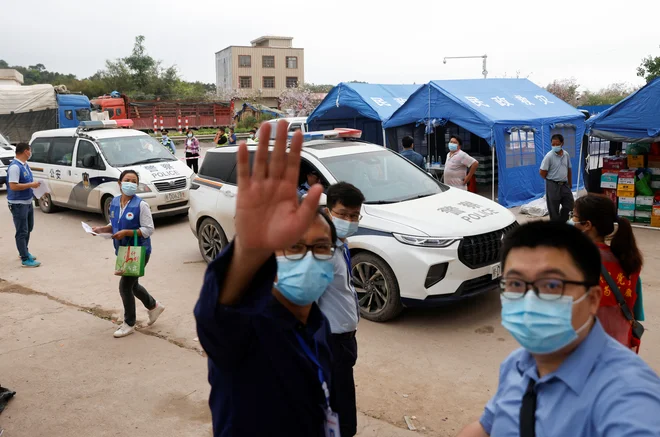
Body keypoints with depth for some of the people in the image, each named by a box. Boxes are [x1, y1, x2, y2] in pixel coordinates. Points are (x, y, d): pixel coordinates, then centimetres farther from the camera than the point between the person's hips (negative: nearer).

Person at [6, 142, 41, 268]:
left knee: (28, 229, 22)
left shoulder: (25, 165, 8)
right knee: (22, 232, -4)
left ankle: (24, 252, 38)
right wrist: (31, 185, -22)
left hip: (28, 202, 10)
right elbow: (13, 186, -27)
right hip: (18, 204, -10)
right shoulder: (15, 166, -21)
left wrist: (35, 184, 2)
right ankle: (25, 259, 0)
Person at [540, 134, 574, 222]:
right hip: (553, 186, -6)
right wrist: (551, 179, -1)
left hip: (564, 185, 6)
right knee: (553, 209, 5)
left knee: (569, 205, 12)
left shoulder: (566, 155, 3)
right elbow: (542, 172, -13)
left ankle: (561, 223, 31)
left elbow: (569, 170, 14)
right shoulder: (549, 156, -15)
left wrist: (570, 184, 16)